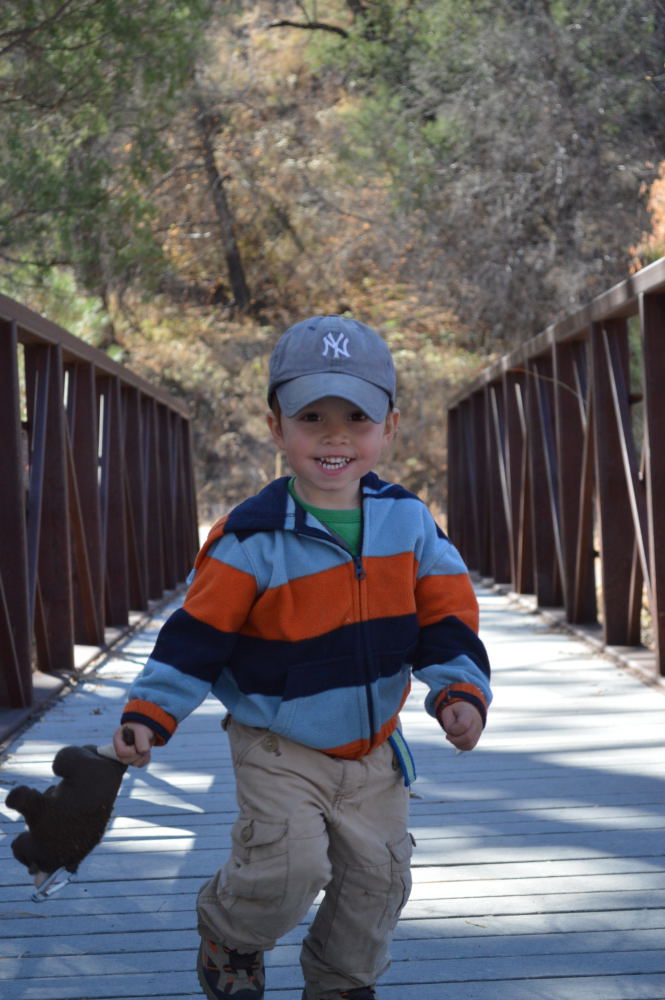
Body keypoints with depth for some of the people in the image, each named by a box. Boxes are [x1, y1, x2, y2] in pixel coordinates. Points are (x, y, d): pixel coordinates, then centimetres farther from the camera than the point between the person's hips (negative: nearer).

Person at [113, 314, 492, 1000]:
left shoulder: (408, 521, -4)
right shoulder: (254, 539, -17)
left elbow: (445, 615, 0)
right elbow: (200, 630, -13)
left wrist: (459, 692, -14)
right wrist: (149, 712, -18)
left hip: (372, 750, 5)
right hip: (280, 750, -4)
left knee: (377, 876, 10)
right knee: (288, 869, -18)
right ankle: (229, 939, 15)